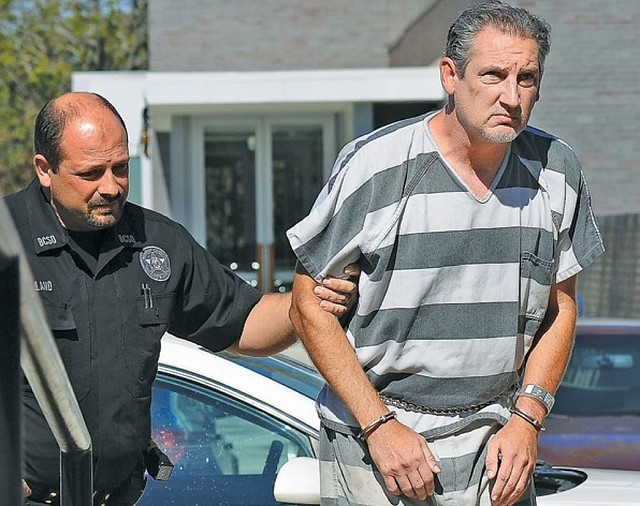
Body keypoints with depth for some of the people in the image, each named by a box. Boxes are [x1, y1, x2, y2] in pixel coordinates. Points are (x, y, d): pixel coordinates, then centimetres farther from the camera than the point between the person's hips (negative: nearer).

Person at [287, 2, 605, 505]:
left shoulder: (556, 170, 1)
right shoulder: (377, 166, -12)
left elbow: (560, 304, 11)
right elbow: (309, 304, -8)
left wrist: (527, 420, 0)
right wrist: (380, 426, -13)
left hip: (496, 443, 3)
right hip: (374, 438, -3)